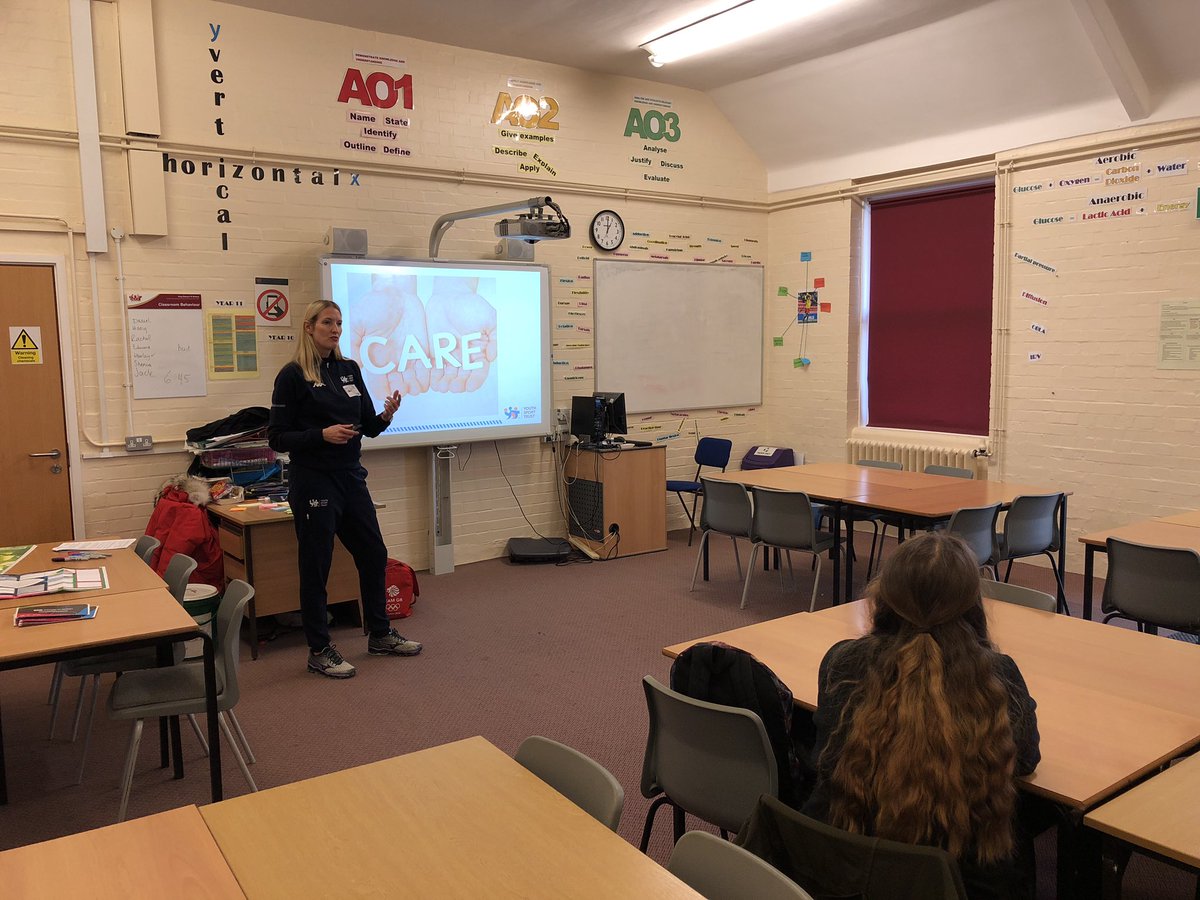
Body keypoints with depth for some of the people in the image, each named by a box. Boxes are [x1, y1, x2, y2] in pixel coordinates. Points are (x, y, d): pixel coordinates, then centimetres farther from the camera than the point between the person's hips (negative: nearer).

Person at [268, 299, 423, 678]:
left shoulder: (349, 370, 9)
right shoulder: (293, 376, -9)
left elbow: (368, 426, 11)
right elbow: (277, 438, -9)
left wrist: (386, 415, -10)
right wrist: (322, 435, -23)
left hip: (351, 478, 7)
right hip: (313, 483, -7)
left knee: (374, 554, 14)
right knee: (316, 567, 3)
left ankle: (380, 635, 30)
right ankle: (319, 651, 16)